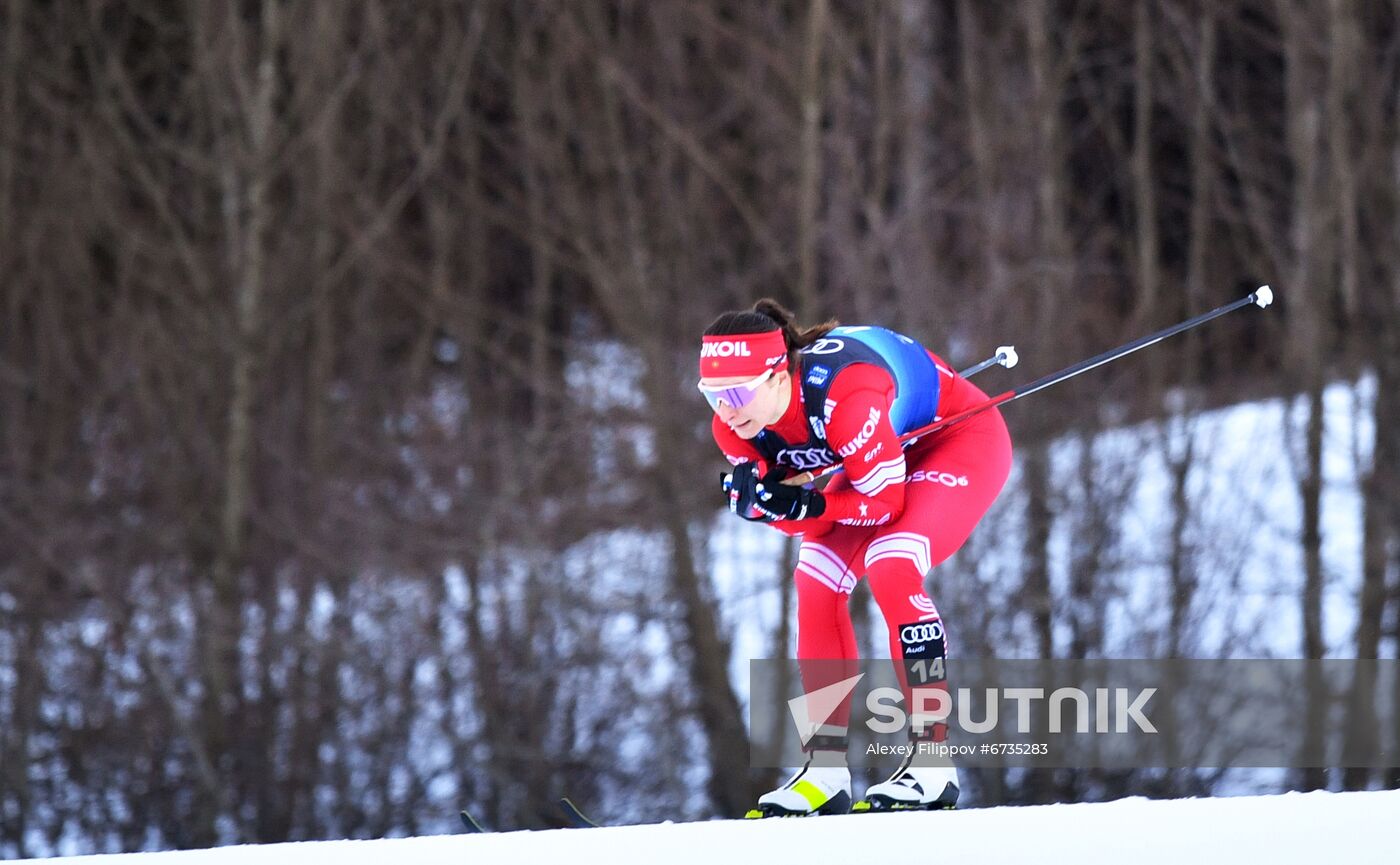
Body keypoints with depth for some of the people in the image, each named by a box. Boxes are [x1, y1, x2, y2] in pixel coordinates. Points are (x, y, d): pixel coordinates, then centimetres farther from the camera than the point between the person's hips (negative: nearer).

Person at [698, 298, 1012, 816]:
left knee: (889, 569, -27)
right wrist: (755, 497, -31)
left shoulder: (843, 400, -40)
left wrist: (805, 503, -39)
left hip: (965, 440, -8)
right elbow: (797, 511, -11)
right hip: (892, 452, 8)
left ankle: (932, 763, -24)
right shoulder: (735, 428, -18)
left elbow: (886, 502, -30)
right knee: (815, 580, -6)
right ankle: (826, 770, -1)